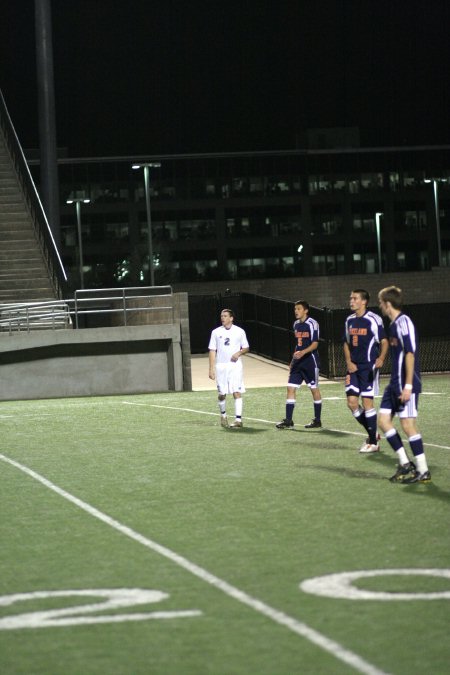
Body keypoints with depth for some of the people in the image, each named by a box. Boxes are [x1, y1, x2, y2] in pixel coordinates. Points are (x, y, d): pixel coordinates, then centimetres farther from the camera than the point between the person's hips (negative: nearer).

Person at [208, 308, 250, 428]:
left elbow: (246, 348, 12)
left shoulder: (239, 331, 4)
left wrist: (239, 353, -10)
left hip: (235, 365, -1)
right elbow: (212, 351, 7)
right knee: (222, 394, 6)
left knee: (237, 392, -11)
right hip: (220, 366, 2)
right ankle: (223, 415, 30)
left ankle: (238, 419, -14)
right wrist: (211, 368, 0)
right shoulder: (216, 332, 7)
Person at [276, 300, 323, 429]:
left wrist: (303, 352, -31)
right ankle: (288, 421, 0)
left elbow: (315, 344, -16)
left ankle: (317, 420, 11)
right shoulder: (296, 324, 13)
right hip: (298, 361, 7)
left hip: (310, 360, -7)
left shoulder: (312, 324, -10)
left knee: (314, 389, 2)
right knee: (291, 388, 0)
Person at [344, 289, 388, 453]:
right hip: (353, 367, 6)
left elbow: (384, 342, -9)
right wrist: (348, 362, 4)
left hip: (369, 367, -6)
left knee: (367, 402, -5)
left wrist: (381, 358, -26)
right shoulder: (350, 320, 10)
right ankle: (372, 433, 19)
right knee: (352, 402, 1)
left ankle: (373, 442, 5)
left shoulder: (374, 319, -10)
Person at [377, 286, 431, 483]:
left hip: (406, 385, -10)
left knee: (408, 425, -7)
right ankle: (405, 464, 14)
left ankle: (423, 471, 0)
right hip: (394, 384, 10)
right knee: (384, 421, 8)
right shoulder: (393, 324, 14)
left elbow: (410, 354, -20)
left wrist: (408, 386, -23)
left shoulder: (403, 322, -15)